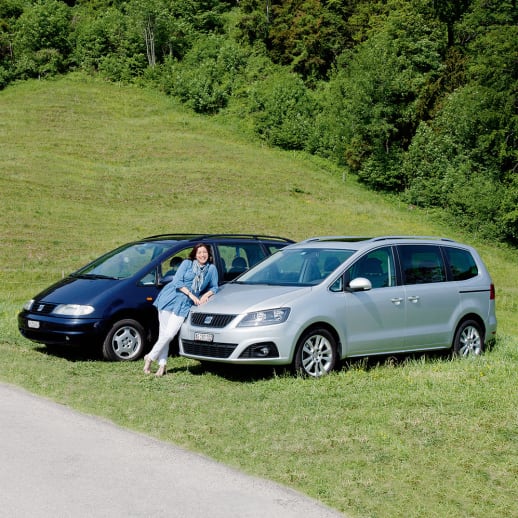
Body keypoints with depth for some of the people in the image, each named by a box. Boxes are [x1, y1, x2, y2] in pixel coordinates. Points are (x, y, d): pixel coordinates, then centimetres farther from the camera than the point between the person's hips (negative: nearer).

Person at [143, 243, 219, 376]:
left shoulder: (212, 269, 9)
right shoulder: (187, 263, 3)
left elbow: (214, 287, 14)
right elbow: (177, 281, -4)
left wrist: (206, 295, -7)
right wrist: (191, 295, -12)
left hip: (184, 304, 1)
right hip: (170, 298, -1)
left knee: (169, 334, -13)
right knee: (163, 333, -4)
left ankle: (150, 357, 3)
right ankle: (162, 365, 7)